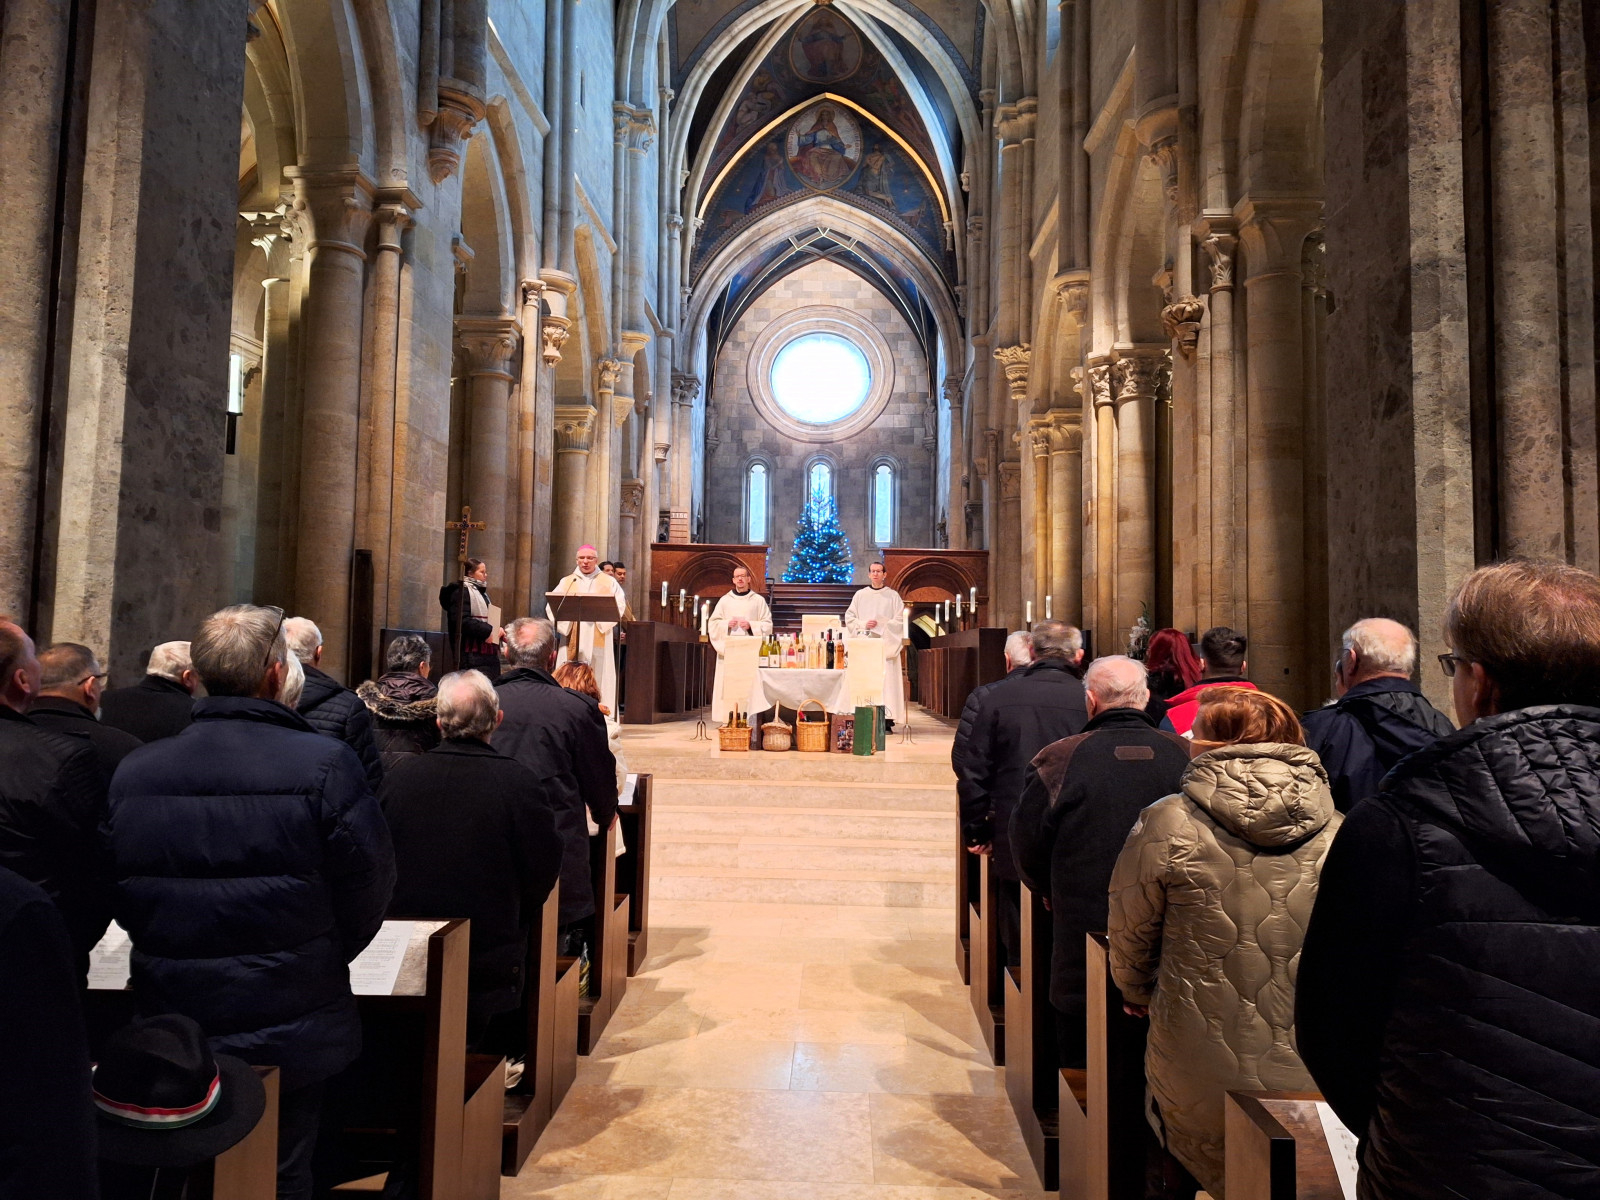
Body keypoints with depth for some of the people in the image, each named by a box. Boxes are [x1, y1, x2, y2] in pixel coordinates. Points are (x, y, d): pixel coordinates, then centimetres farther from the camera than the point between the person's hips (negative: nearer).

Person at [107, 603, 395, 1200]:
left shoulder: (133, 770, -8)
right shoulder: (326, 765, -21)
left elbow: (116, 894, 4)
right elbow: (371, 883, -12)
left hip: (169, 1031, 4)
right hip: (290, 1034, -3)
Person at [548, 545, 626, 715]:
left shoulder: (609, 582, 11)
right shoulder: (566, 582, 15)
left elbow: (619, 605, -2)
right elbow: (552, 606, 5)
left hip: (598, 639, -1)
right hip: (572, 638, 1)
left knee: (598, 677, -5)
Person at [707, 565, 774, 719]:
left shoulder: (759, 600, 8)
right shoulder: (724, 600, 12)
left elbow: (767, 625, 4)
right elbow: (712, 624, 10)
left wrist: (751, 625, -11)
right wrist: (727, 624, -8)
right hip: (728, 650, 2)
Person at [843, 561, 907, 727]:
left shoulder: (893, 596, 7)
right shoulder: (860, 595, 11)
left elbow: (899, 620, 1)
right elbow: (849, 618, 7)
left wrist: (881, 625, -12)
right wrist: (864, 624, -9)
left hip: (886, 643, -1)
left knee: (887, 679, -8)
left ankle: (887, 718, -7)